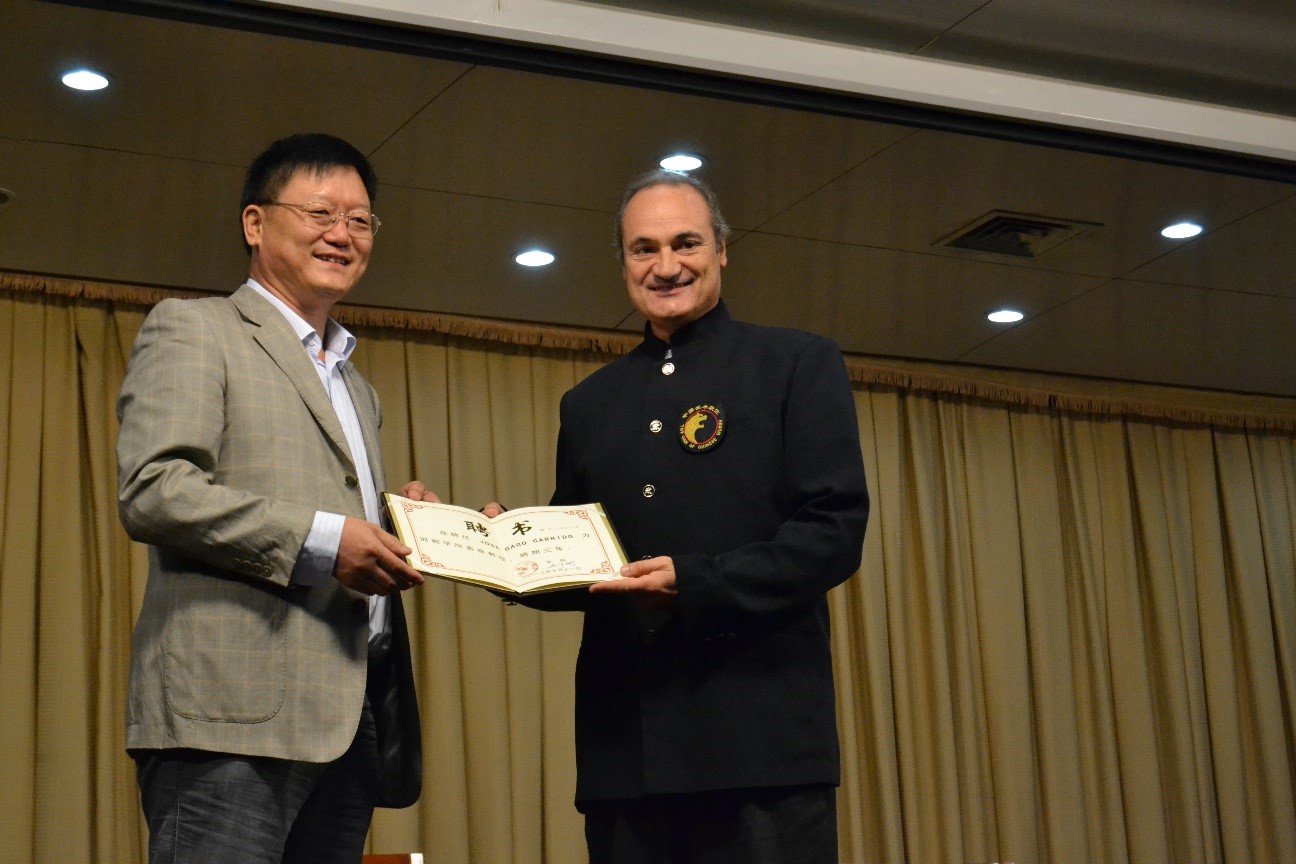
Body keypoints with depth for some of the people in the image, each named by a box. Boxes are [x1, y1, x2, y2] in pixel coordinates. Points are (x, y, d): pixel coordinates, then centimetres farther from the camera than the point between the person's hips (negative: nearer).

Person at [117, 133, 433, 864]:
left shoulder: (358, 389, 28)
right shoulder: (193, 330, 4)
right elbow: (151, 492, -10)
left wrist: (399, 537, 9)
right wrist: (319, 539, -17)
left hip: (350, 721, 7)